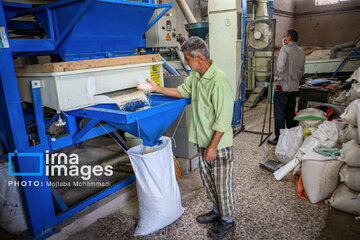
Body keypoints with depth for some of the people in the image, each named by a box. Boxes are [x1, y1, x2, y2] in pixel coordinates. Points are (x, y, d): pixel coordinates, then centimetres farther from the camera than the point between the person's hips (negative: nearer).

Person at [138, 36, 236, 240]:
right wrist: (158, 89, 13)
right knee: (207, 178, 22)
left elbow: (223, 120, -25)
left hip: (219, 143, -9)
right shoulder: (195, 75, 2)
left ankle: (227, 221, 30)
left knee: (222, 182, 8)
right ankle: (217, 211, 44)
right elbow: (183, 91, 20)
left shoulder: (219, 81, -26)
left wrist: (213, 146, -22)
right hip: (203, 140, 9)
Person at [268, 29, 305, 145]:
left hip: (282, 87, -7)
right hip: (294, 87, 7)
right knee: (291, 113, 16)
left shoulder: (285, 49, -10)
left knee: (279, 114, -1)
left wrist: (277, 82, -12)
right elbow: (302, 70, 16)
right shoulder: (301, 51, 13)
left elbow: (280, 67, -18)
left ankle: (279, 138, 4)